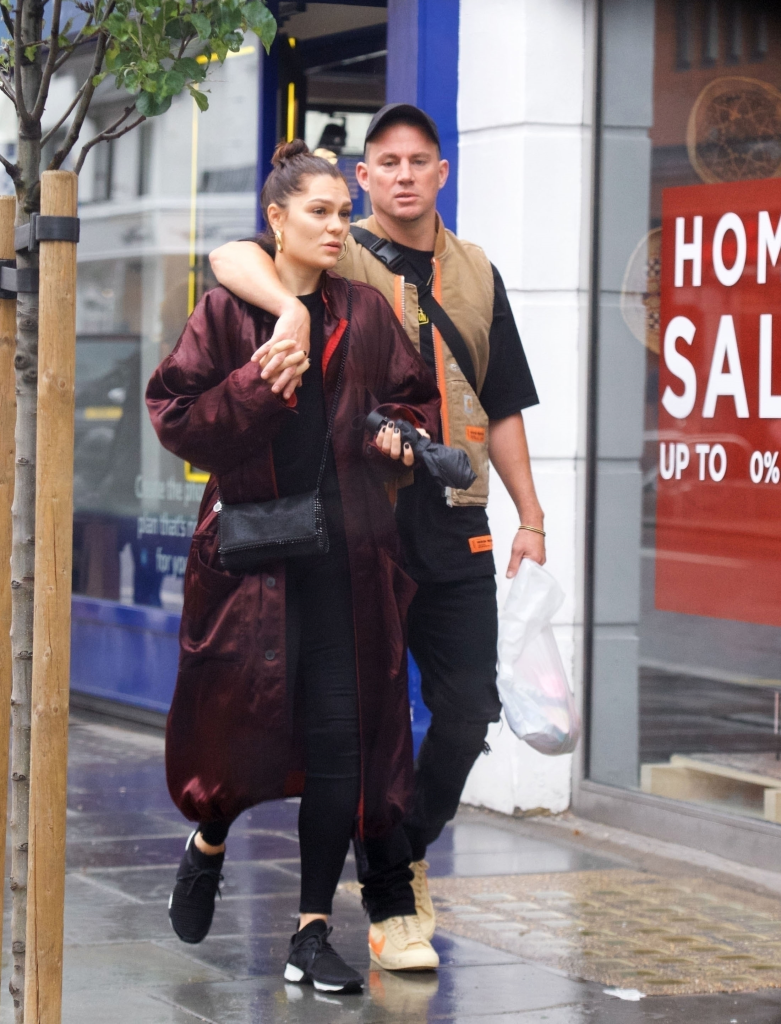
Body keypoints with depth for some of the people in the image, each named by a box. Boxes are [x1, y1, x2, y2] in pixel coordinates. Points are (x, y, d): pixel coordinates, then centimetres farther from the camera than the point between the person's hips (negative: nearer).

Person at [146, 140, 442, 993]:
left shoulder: (366, 314, 8)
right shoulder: (226, 310, 1)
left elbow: (416, 400, 17)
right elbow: (174, 413, -3)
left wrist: (398, 435, -4)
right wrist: (257, 386, -15)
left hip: (347, 549, 2)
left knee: (342, 736, -2)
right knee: (243, 717, -1)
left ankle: (313, 935, 6)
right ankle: (209, 842, 35)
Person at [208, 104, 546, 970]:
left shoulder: (475, 275, 14)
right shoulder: (341, 261, -1)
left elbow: (501, 407, 17)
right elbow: (233, 257, -20)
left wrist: (531, 517, 11)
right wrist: (292, 309, -39)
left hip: (454, 526, 4)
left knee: (468, 708, 2)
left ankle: (408, 849, 27)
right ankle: (390, 905, 8)